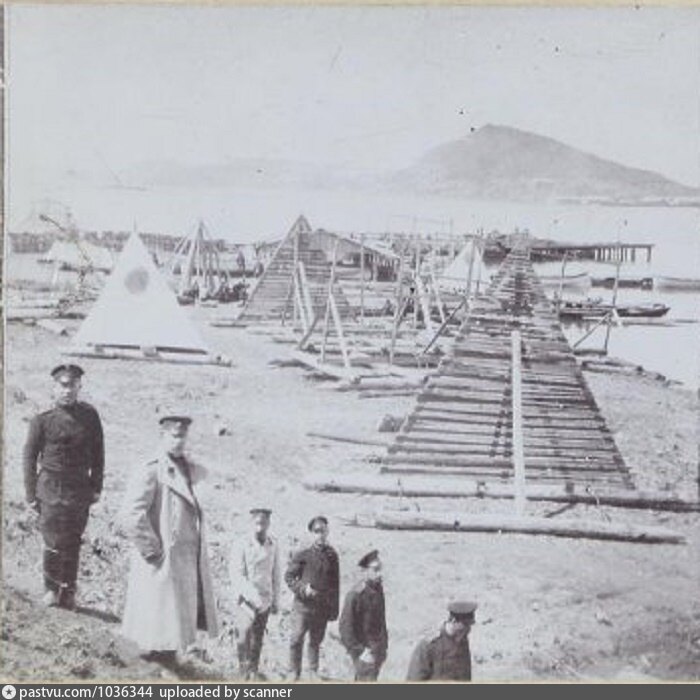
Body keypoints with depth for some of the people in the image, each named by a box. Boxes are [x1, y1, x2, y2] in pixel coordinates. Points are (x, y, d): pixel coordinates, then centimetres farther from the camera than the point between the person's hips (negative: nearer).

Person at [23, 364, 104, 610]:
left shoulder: (90, 415, 3)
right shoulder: (42, 420, -2)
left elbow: (98, 453, 10)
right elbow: (29, 457, 2)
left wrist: (96, 487, 8)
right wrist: (31, 495, -1)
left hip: (80, 489, 2)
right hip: (51, 488, -2)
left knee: (73, 543, 6)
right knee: (54, 543, -4)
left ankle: (68, 593, 18)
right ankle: (51, 589, 17)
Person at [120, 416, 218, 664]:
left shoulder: (191, 470, 12)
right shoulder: (149, 472, -12)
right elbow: (132, 516, -21)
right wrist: (152, 550, -16)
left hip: (191, 560, 8)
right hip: (164, 561, -8)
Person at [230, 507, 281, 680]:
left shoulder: (273, 545, 2)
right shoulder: (243, 546, -9)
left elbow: (275, 575, 9)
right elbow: (236, 575, -12)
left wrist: (275, 601, 10)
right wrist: (252, 593, -24)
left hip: (265, 599, 3)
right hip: (247, 599, -3)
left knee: (258, 637, 9)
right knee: (246, 631, -14)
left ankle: (254, 669, 21)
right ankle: (244, 668, -4)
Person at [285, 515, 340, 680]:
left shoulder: (332, 555, 4)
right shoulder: (303, 555, -5)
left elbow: (335, 584, 9)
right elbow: (288, 576, 1)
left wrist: (334, 609, 8)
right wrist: (303, 588, -16)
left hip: (322, 606, 3)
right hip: (303, 604, -2)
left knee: (316, 641, 12)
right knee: (297, 639, -3)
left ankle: (313, 671, 26)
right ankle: (294, 672, 11)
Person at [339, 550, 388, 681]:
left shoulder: (378, 588, 1)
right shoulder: (355, 595, -22)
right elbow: (345, 627, -19)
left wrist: (384, 645, 13)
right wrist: (360, 652, -19)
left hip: (378, 649, 7)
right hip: (363, 649, -7)